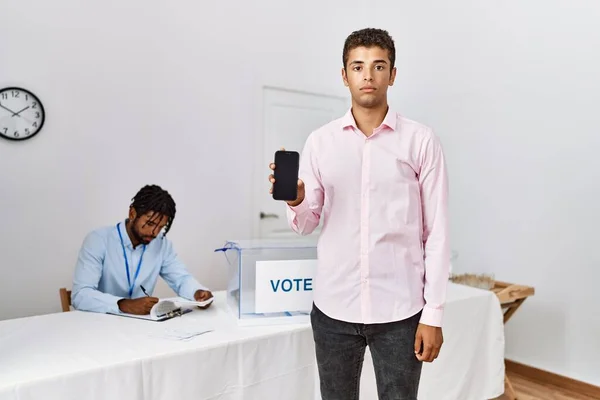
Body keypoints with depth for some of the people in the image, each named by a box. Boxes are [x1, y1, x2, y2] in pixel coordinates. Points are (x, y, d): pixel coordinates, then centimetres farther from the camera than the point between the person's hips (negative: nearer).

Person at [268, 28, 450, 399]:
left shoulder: (421, 140, -3)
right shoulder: (320, 141, 2)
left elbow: (437, 232, -3)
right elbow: (306, 224, 5)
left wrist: (433, 313, -5)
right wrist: (295, 201, -18)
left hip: (399, 310, -2)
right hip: (333, 307, 2)